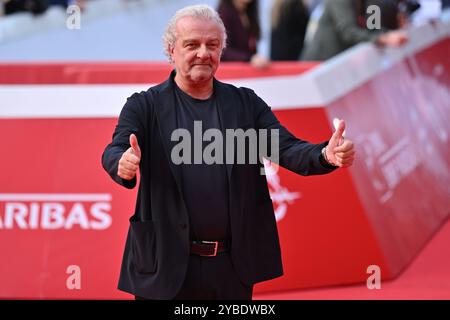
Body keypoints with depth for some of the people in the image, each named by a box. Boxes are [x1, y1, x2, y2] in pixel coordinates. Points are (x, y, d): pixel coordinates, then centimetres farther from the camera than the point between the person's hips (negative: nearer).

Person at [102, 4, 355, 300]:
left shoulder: (246, 103, 8)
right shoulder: (145, 106, 1)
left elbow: (288, 148, -2)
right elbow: (115, 151, -13)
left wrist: (327, 155, -23)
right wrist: (123, 164, -39)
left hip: (233, 266, 2)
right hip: (166, 265, -2)